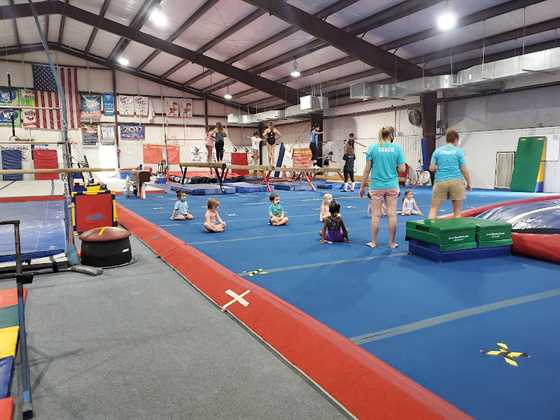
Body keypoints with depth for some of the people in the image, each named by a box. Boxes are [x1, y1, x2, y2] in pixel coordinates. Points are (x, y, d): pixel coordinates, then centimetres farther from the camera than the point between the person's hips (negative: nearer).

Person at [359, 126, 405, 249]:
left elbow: (367, 169, -3)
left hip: (377, 186, 0)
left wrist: (362, 186, 3)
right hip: (392, 186, 0)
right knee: (392, 215, 7)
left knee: (376, 215, 7)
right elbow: (402, 169, -5)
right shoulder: (397, 148, -2)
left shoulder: (373, 148, -3)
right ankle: (392, 243, 15)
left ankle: (373, 242, 15)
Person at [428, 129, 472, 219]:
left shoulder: (437, 151, 6)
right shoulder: (459, 151, 1)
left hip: (440, 181, 1)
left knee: (434, 209, 7)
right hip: (456, 181, -1)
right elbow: (464, 169, -1)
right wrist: (469, 183, 9)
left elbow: (431, 168, 1)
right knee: (457, 211, 8)